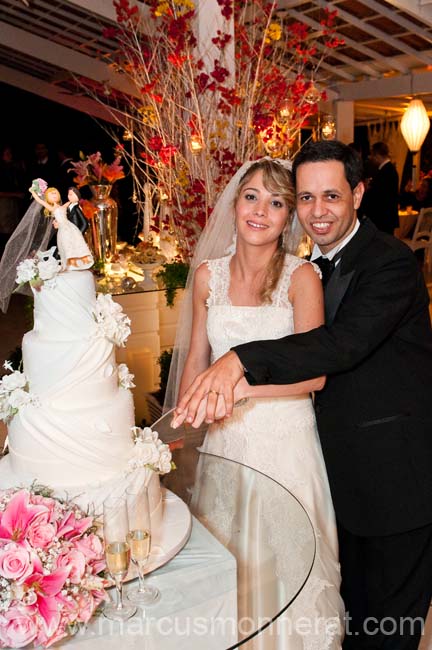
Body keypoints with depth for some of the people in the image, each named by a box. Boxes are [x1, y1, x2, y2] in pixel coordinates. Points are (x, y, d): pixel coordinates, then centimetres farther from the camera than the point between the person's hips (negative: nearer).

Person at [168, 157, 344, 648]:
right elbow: (197, 360, 9)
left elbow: (314, 374, -13)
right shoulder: (209, 274, 1)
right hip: (226, 440, 3)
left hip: (285, 438, -3)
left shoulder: (301, 276, -9)